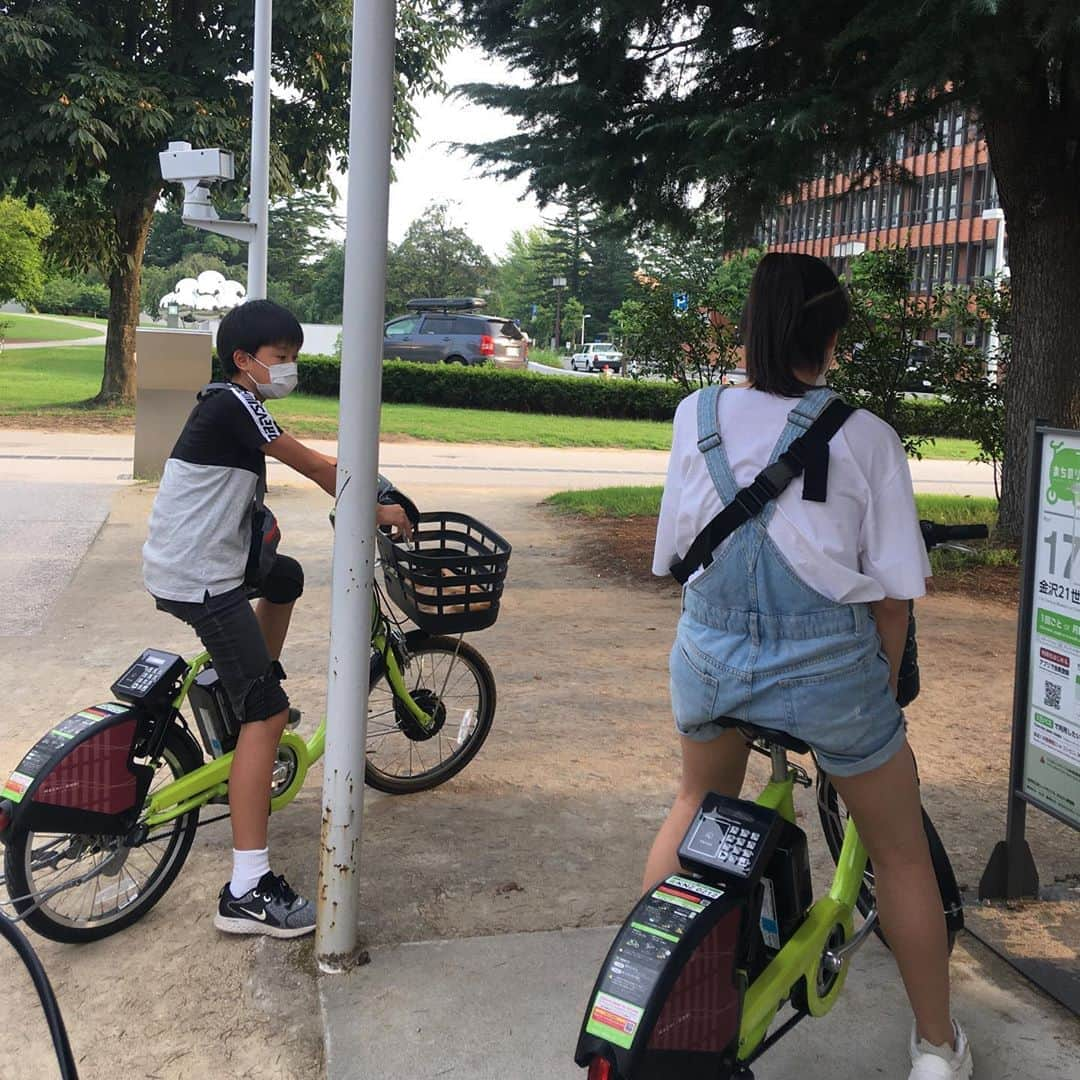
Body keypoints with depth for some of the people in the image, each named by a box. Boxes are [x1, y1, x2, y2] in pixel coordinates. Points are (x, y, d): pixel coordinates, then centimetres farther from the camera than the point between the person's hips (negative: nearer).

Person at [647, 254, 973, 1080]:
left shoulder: (697, 416, 0)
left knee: (700, 805, 31)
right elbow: (892, 589, -5)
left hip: (710, 650, 3)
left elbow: (676, 548, 7)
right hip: (826, 665, -3)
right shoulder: (865, 437, -8)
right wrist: (887, 684, 9)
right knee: (900, 852, 18)